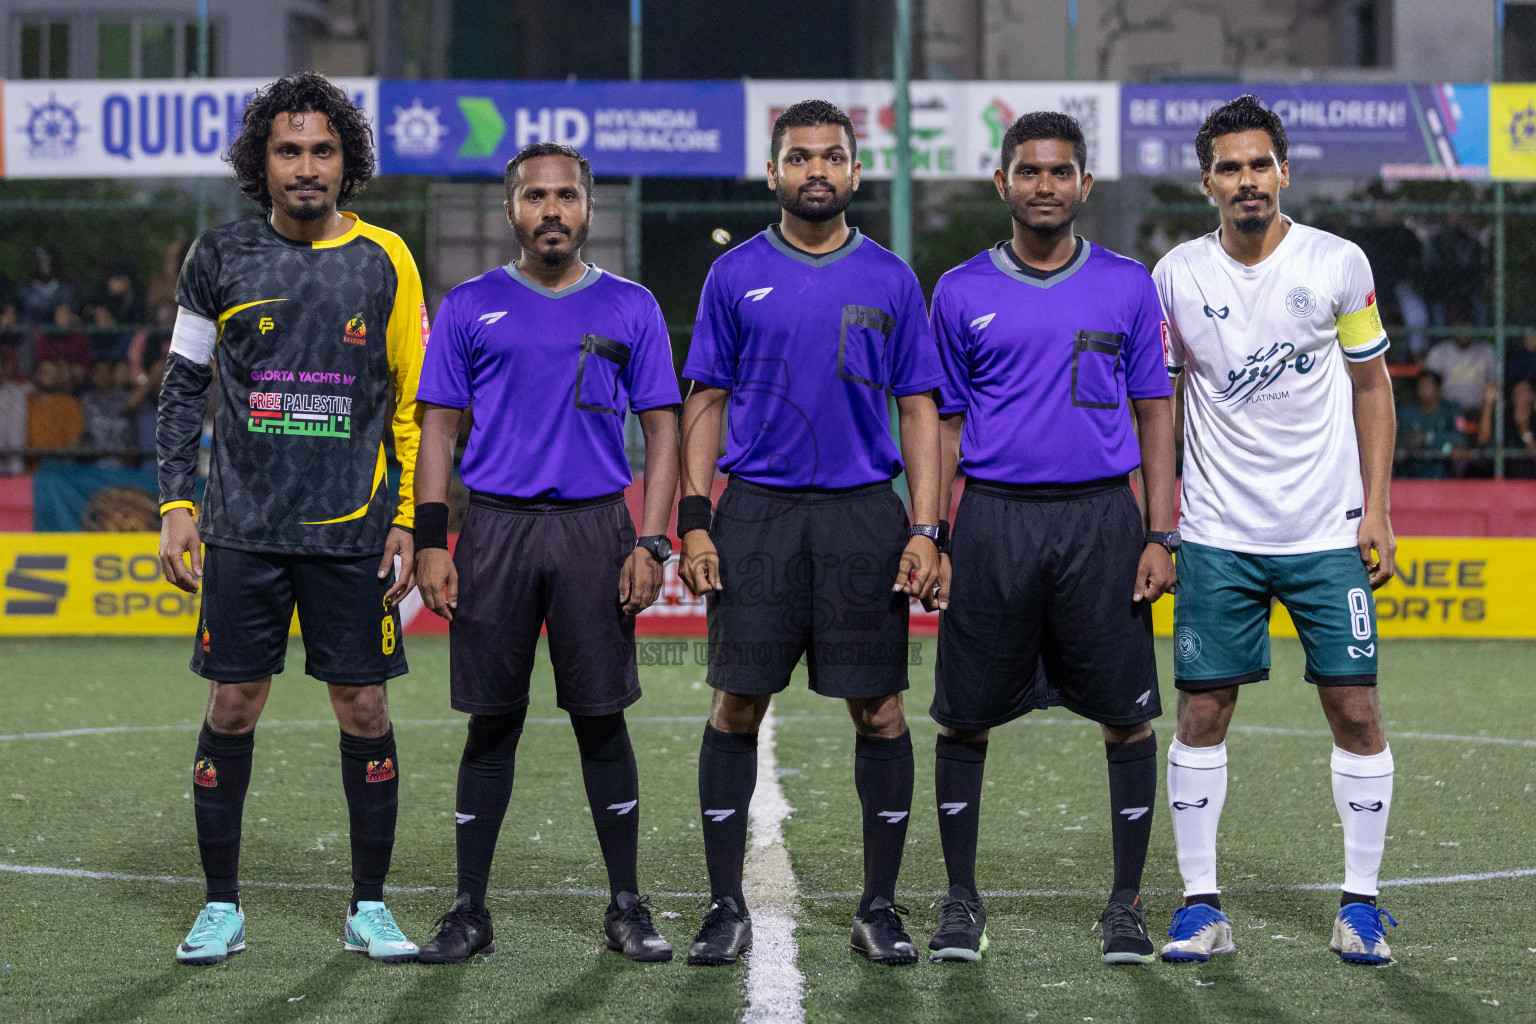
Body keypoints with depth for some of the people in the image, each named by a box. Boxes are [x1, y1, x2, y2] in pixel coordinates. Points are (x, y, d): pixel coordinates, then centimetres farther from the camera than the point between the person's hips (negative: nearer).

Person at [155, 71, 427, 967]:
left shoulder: (385, 261, 3)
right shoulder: (221, 257, 4)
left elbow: (415, 402, 6)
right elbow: (185, 387, 9)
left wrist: (408, 519, 0)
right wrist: (176, 504, 1)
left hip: (353, 529, 0)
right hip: (243, 526, 0)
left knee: (364, 709, 2)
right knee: (234, 708, 2)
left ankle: (369, 909, 13)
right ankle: (222, 909, 12)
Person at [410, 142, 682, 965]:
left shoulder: (630, 309, 7)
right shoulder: (469, 308, 8)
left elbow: (661, 432, 7)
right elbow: (438, 428, 7)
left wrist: (650, 545, -4)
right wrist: (429, 542, -2)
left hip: (595, 527, 0)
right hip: (495, 528, 0)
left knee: (601, 717, 1)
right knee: (492, 721, 3)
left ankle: (626, 907, 10)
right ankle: (470, 912, 9)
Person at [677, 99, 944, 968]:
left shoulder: (891, 280, 6)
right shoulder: (736, 276, 6)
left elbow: (920, 409, 6)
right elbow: (706, 402, 7)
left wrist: (926, 530, -3)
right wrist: (694, 522, -2)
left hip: (865, 513, 0)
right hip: (757, 510, 0)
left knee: (880, 711, 0)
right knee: (738, 706, 0)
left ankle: (881, 908, 10)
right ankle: (727, 908, 8)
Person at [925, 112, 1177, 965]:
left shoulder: (1128, 286, 6)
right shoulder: (962, 293, 6)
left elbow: (1155, 414, 8)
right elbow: (946, 424, 10)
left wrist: (1160, 535, 0)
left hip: (1101, 517, 0)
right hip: (992, 518, 0)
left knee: (1126, 715, 0)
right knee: (966, 716, 2)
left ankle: (1127, 904, 10)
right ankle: (962, 902, 14)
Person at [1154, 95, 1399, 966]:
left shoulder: (1339, 264, -1)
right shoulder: (1177, 275, 1)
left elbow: (1372, 386, 7)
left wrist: (1377, 508, 0)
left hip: (1329, 533, -1)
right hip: (1218, 535, 1)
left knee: (1356, 711, -3)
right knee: (1202, 714, 0)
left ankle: (1361, 903, 8)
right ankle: (1201, 903, 9)